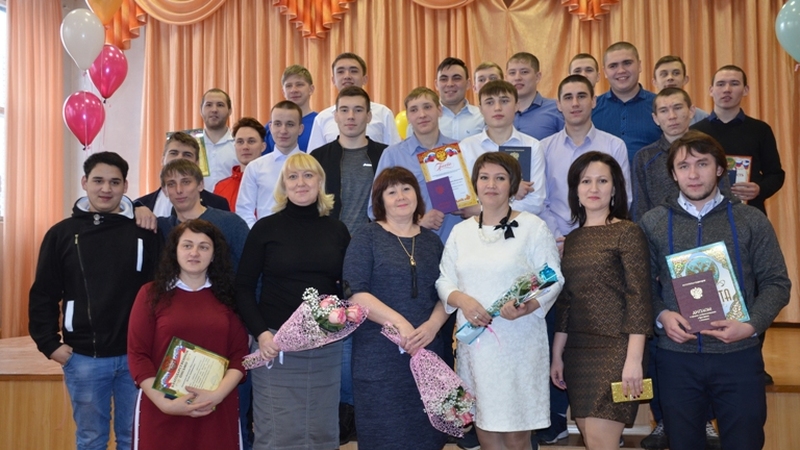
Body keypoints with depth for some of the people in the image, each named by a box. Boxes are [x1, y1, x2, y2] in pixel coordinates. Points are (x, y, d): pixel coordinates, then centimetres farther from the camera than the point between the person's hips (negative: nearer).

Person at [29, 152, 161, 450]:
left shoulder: (144, 232, 0)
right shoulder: (62, 233, 2)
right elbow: (43, 295, 4)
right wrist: (49, 343, -3)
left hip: (136, 355, 0)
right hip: (83, 357, 0)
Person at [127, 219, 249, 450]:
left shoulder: (227, 298, 7)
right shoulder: (151, 293, 3)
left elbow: (239, 353, 2)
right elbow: (137, 355, -2)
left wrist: (217, 394, -13)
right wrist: (164, 402, -13)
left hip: (218, 411, 1)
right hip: (161, 411, -1)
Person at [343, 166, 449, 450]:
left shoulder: (432, 241, 12)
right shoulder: (367, 238, -1)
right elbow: (356, 293, -11)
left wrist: (433, 325, -9)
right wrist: (399, 322, -19)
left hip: (427, 353, 4)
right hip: (380, 357, -4)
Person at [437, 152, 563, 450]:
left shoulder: (533, 227, -1)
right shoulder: (461, 231, 11)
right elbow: (444, 281, 11)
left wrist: (526, 308, -23)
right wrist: (462, 300, -11)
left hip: (519, 343, -3)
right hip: (475, 344, 4)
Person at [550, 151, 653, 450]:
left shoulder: (627, 232, -5)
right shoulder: (572, 239, 12)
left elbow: (639, 299, -11)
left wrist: (634, 359, -17)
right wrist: (557, 355, 11)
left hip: (615, 349, -6)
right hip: (578, 351, 6)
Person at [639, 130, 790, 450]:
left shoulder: (751, 221, 2)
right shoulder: (653, 223, 4)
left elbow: (776, 283, 2)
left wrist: (751, 325, -13)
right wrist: (662, 316, -14)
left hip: (739, 356, 0)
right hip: (677, 357, 1)